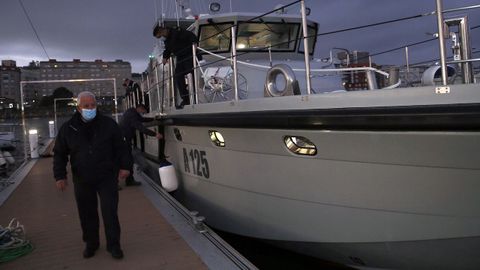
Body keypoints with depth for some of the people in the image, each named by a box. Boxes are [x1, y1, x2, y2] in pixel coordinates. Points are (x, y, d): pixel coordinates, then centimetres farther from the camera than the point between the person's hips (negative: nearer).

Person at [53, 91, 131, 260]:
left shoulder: (108, 124, -2)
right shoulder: (68, 129, 1)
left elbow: (121, 147, 3)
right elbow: (60, 154, 7)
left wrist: (124, 166, -4)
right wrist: (60, 176, 1)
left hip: (107, 177, -2)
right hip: (82, 180, 2)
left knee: (110, 212, -1)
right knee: (87, 214, 11)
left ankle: (113, 245, 13)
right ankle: (91, 243, 29)